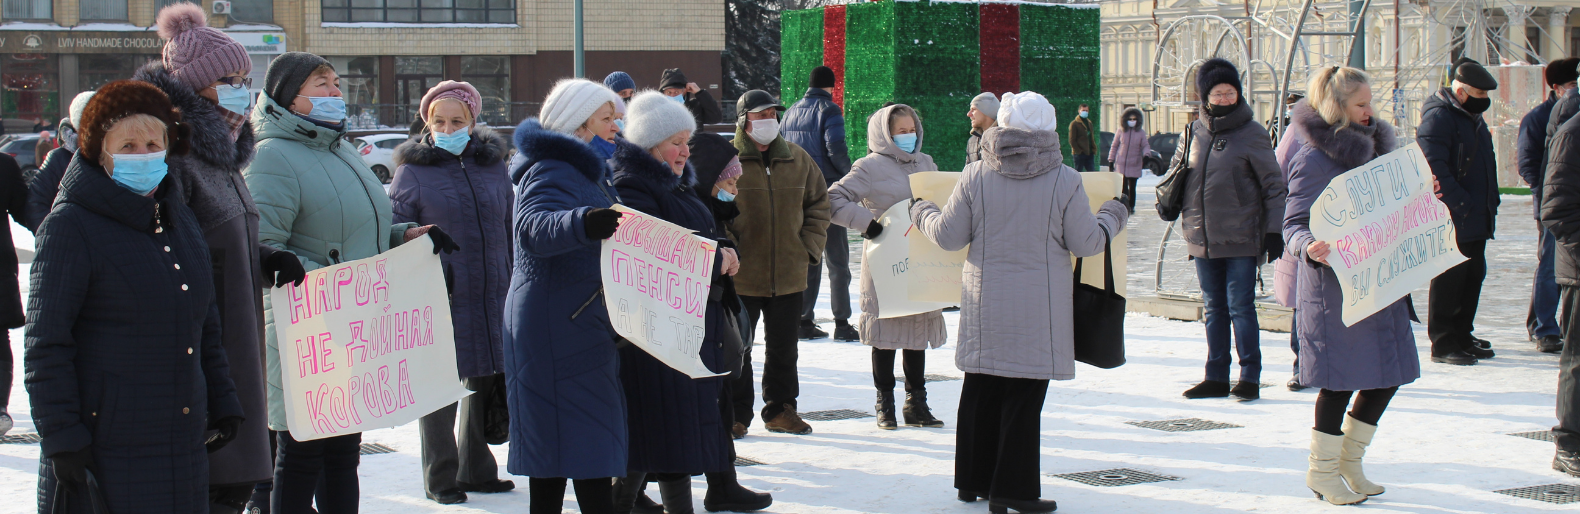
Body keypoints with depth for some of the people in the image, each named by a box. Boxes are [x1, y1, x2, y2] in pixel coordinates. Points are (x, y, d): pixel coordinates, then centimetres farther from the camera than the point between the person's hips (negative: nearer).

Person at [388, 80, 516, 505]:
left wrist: (513, 287, 11)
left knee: (487, 384, 10)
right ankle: (440, 477, 13)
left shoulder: (492, 163, 11)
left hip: (492, 297, 4)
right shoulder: (412, 170, 0)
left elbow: (510, 228, 15)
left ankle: (476, 469, 25)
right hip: (439, 299, -4)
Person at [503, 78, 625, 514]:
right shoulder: (552, 171, -14)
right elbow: (532, 228, -34)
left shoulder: (586, 171, 21)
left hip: (584, 323, 11)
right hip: (558, 323, -11)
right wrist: (583, 223, -50)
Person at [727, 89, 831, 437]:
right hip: (741, 275, -4)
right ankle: (737, 415, 14)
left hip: (789, 275, 4)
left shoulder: (798, 159, 7)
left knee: (782, 347, 14)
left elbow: (819, 203, 14)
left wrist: (810, 248, 4)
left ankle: (780, 409, 26)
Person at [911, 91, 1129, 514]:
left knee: (981, 387, 14)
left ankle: (973, 479, 23)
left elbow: (949, 236, 1)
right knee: (1024, 393, 2)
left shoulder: (975, 176, -4)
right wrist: (1112, 217, 19)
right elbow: (1086, 243, -2)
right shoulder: (1065, 181, -8)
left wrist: (922, 213, 22)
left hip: (984, 298, 3)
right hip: (1040, 303, -3)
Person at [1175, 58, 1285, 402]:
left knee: (1240, 307, -3)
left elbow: (1273, 185, -2)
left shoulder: (1252, 134, -5)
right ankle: (1216, 378, 19)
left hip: (1240, 240, -5)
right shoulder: (1194, 133, 8)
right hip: (1203, 240, 5)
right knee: (1214, 309, 12)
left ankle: (1250, 377, 5)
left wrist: (1274, 230, -6)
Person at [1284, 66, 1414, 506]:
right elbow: (1294, 224, -13)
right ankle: (1322, 470, 14)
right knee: (1342, 378, -3)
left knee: (1387, 374, 8)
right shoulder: (1313, 159, -11)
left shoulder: (1371, 147, 14)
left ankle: (1348, 460, 25)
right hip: (1335, 285, -8)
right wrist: (1311, 248, -33)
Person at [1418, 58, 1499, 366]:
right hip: (1452, 221, -10)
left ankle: (1462, 336, 25)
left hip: (1477, 220, 10)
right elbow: (1435, 168, -23)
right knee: (1448, 280, -4)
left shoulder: (1473, 117, 17)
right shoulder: (1438, 118, -15)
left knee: (1473, 277, 14)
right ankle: (1443, 344, 3)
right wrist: (1462, 204, -25)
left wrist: (1490, 202, 14)